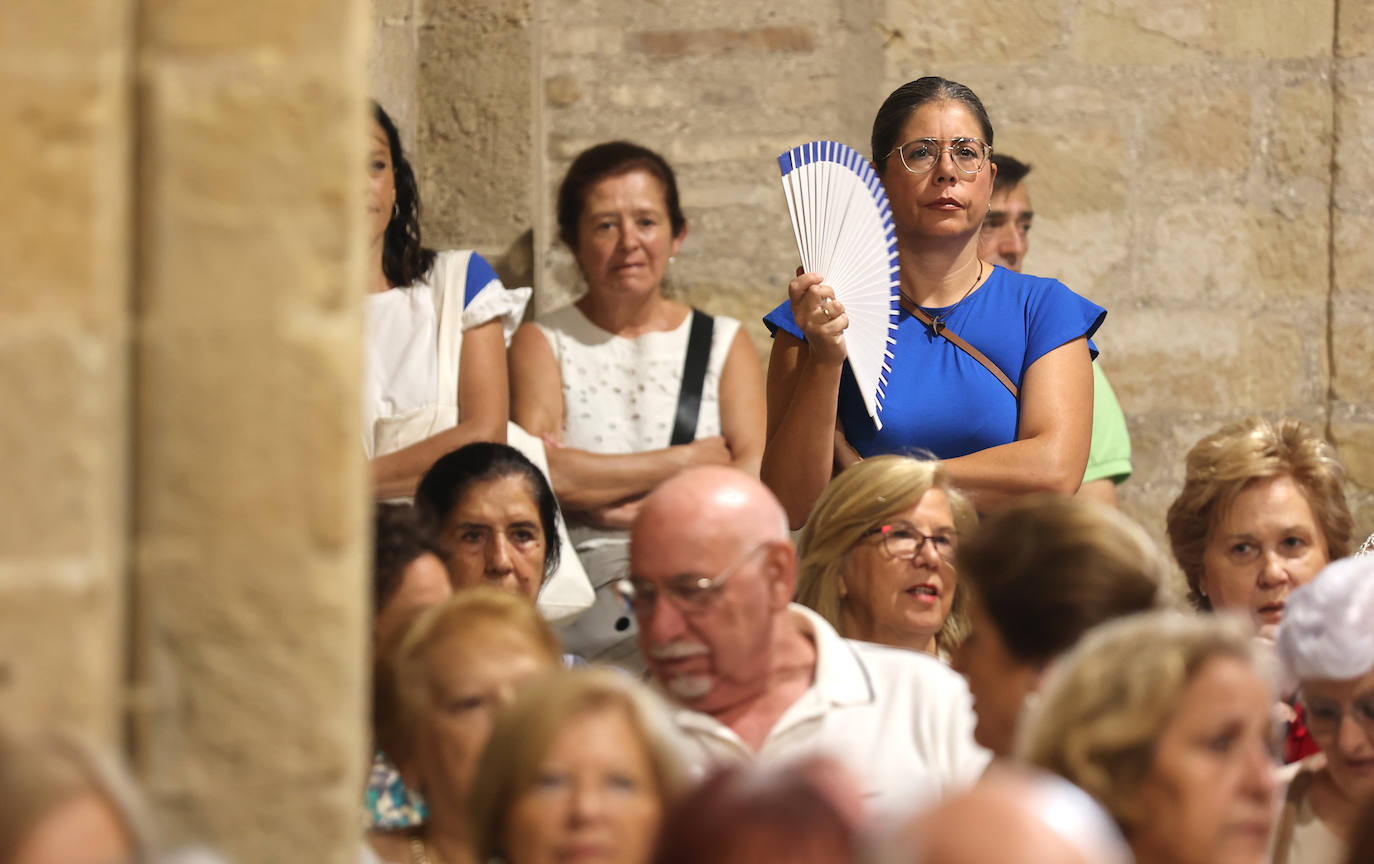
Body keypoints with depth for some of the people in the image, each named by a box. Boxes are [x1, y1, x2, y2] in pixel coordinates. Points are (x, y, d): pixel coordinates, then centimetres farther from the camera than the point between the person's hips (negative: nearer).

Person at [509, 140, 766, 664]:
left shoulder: (725, 342, 20)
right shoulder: (543, 344, 14)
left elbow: (756, 480, 5)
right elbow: (540, 475, -4)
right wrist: (688, 461, 1)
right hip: (589, 573, -2)